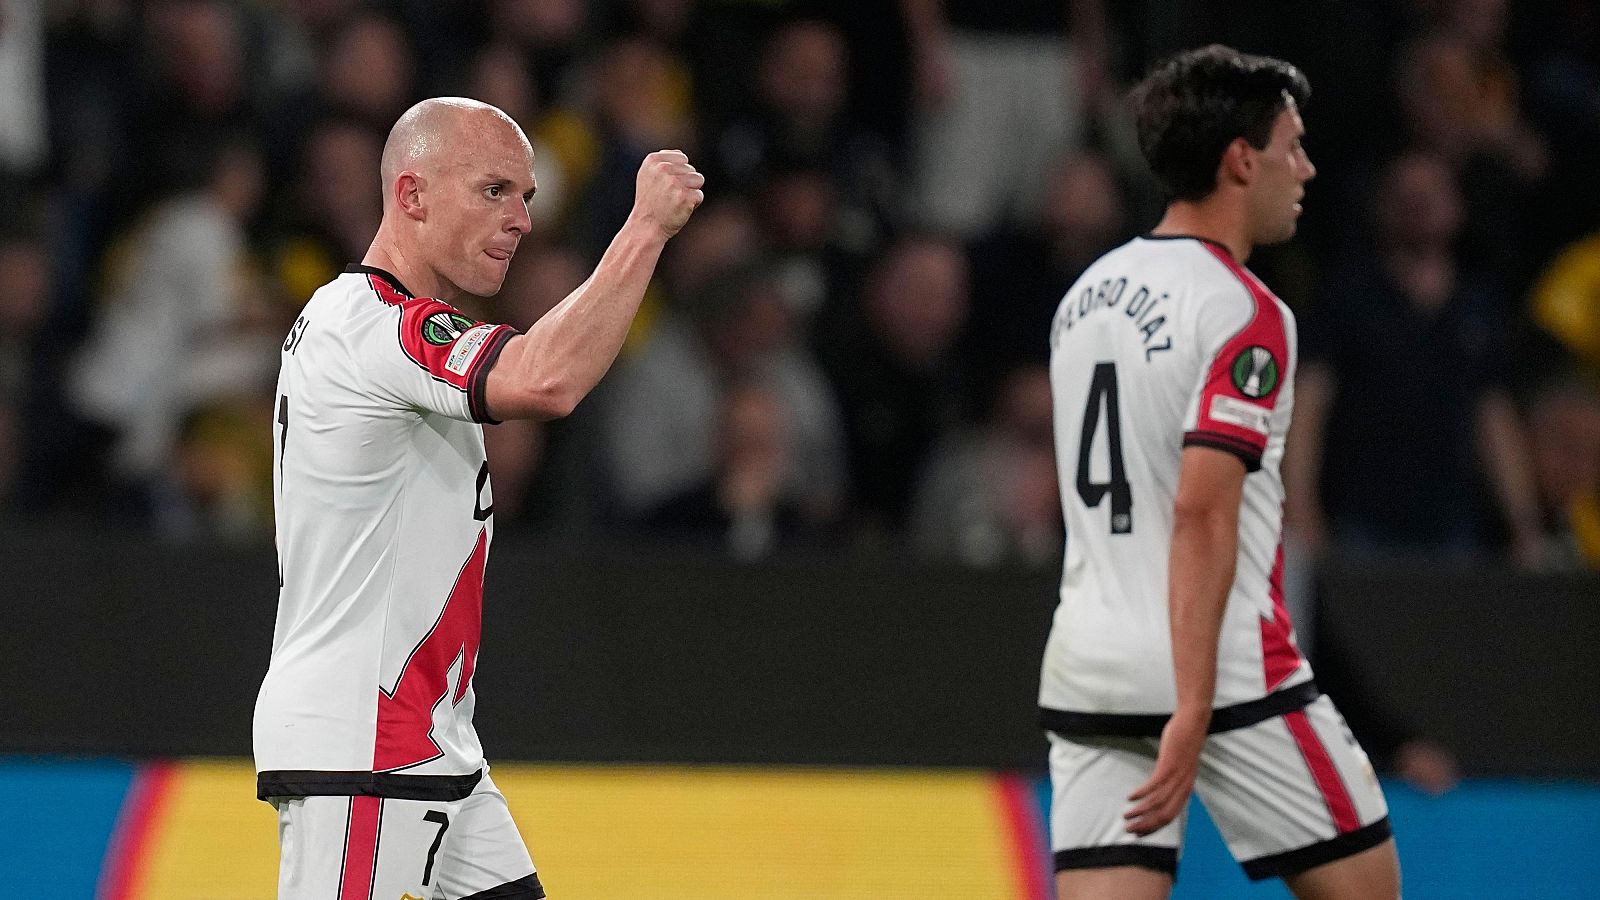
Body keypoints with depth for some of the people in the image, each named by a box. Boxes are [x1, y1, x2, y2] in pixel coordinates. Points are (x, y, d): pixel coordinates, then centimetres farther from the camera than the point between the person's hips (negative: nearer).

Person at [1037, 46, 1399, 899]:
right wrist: (1192, 713, -23)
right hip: (1224, 671, -7)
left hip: (1086, 669, 7)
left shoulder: (1087, 293, 14)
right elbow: (1202, 515, -21)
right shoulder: (1244, 314, -12)